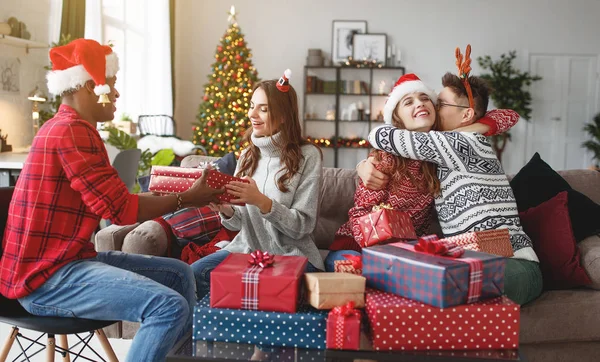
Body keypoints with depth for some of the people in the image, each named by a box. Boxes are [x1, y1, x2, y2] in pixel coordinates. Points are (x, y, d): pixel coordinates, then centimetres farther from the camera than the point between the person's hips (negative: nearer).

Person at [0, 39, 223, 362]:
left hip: (68, 258, 11)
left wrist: (180, 193, 11)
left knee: (179, 273, 11)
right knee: (169, 305, -26)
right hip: (46, 275, -11)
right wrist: (186, 199, -6)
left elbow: (113, 200, 11)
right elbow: (121, 209, -17)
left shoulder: (64, 127, 17)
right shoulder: (72, 131, -17)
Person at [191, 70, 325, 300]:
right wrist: (226, 210, -15)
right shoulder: (248, 155, 7)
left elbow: (303, 226, -12)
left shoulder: (307, 156, -9)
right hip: (247, 248, 5)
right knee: (194, 274, -21)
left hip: (291, 255, -4)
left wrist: (261, 201, -27)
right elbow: (239, 223, 8)